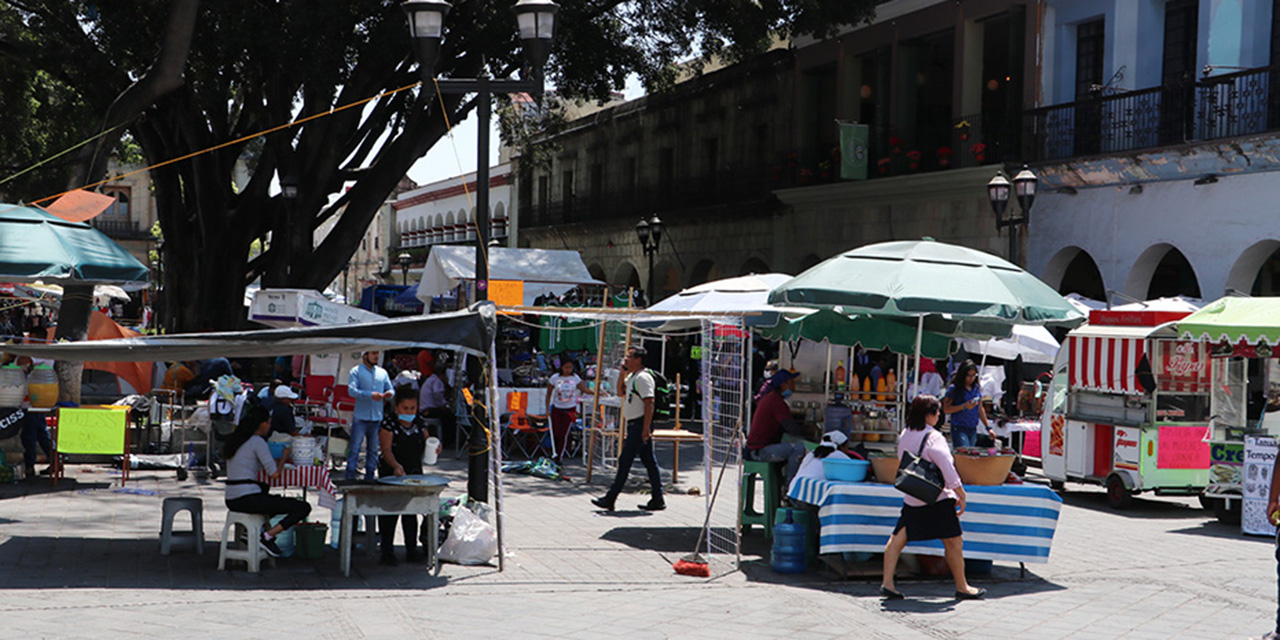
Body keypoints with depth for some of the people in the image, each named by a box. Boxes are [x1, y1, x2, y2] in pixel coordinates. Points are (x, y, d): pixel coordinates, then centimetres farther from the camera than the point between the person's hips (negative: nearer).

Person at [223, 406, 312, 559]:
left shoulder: (234, 439, 15)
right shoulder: (258, 441, -9)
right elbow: (274, 473, -12)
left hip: (231, 501, 8)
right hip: (249, 499, -8)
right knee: (304, 508, -4)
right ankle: (267, 537, -8)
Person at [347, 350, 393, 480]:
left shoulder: (382, 372, 16)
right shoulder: (356, 371, 1)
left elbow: (389, 389, 16)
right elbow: (352, 390, -11)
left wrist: (388, 394, -10)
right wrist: (370, 395, -23)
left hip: (377, 417, 5)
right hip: (361, 417, -5)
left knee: (373, 449, 8)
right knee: (355, 447, -5)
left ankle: (369, 476, 15)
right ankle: (350, 476, -2)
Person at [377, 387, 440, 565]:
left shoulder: (420, 423, 4)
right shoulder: (389, 424, -12)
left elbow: (426, 444, 10)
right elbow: (386, 449, -20)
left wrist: (434, 448, -14)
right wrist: (396, 466, -36)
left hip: (414, 472, 5)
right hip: (390, 473, -4)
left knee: (411, 512, 10)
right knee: (389, 512, -1)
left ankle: (411, 549, 17)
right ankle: (387, 551, 5)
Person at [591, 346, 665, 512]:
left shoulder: (643, 377, -16)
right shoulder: (632, 376, 16)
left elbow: (649, 403, -22)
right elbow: (621, 392, 25)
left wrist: (646, 428, -26)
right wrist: (622, 372, 12)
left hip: (640, 424, -10)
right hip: (633, 424, 10)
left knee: (625, 460, -7)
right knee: (649, 461, 9)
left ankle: (610, 499, -4)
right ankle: (657, 500, 11)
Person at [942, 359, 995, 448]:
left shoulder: (977, 388, 12)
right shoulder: (954, 389, -5)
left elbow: (980, 409, 20)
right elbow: (946, 409, -9)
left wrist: (988, 427, 18)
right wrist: (964, 406, -17)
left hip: (973, 430, 6)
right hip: (959, 429, -6)